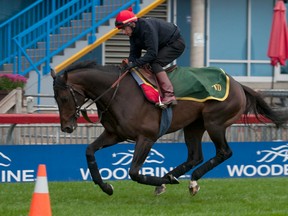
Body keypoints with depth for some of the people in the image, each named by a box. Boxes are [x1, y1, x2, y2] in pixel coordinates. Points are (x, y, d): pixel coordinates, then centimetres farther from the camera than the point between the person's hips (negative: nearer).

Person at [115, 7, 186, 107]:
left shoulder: (147, 27, -32)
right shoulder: (133, 33, -3)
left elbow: (152, 53, -36)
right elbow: (134, 54, -2)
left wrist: (135, 63, -40)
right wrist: (128, 64, -22)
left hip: (176, 44, -10)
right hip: (163, 45, 10)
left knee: (155, 63, -24)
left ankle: (169, 95, -33)